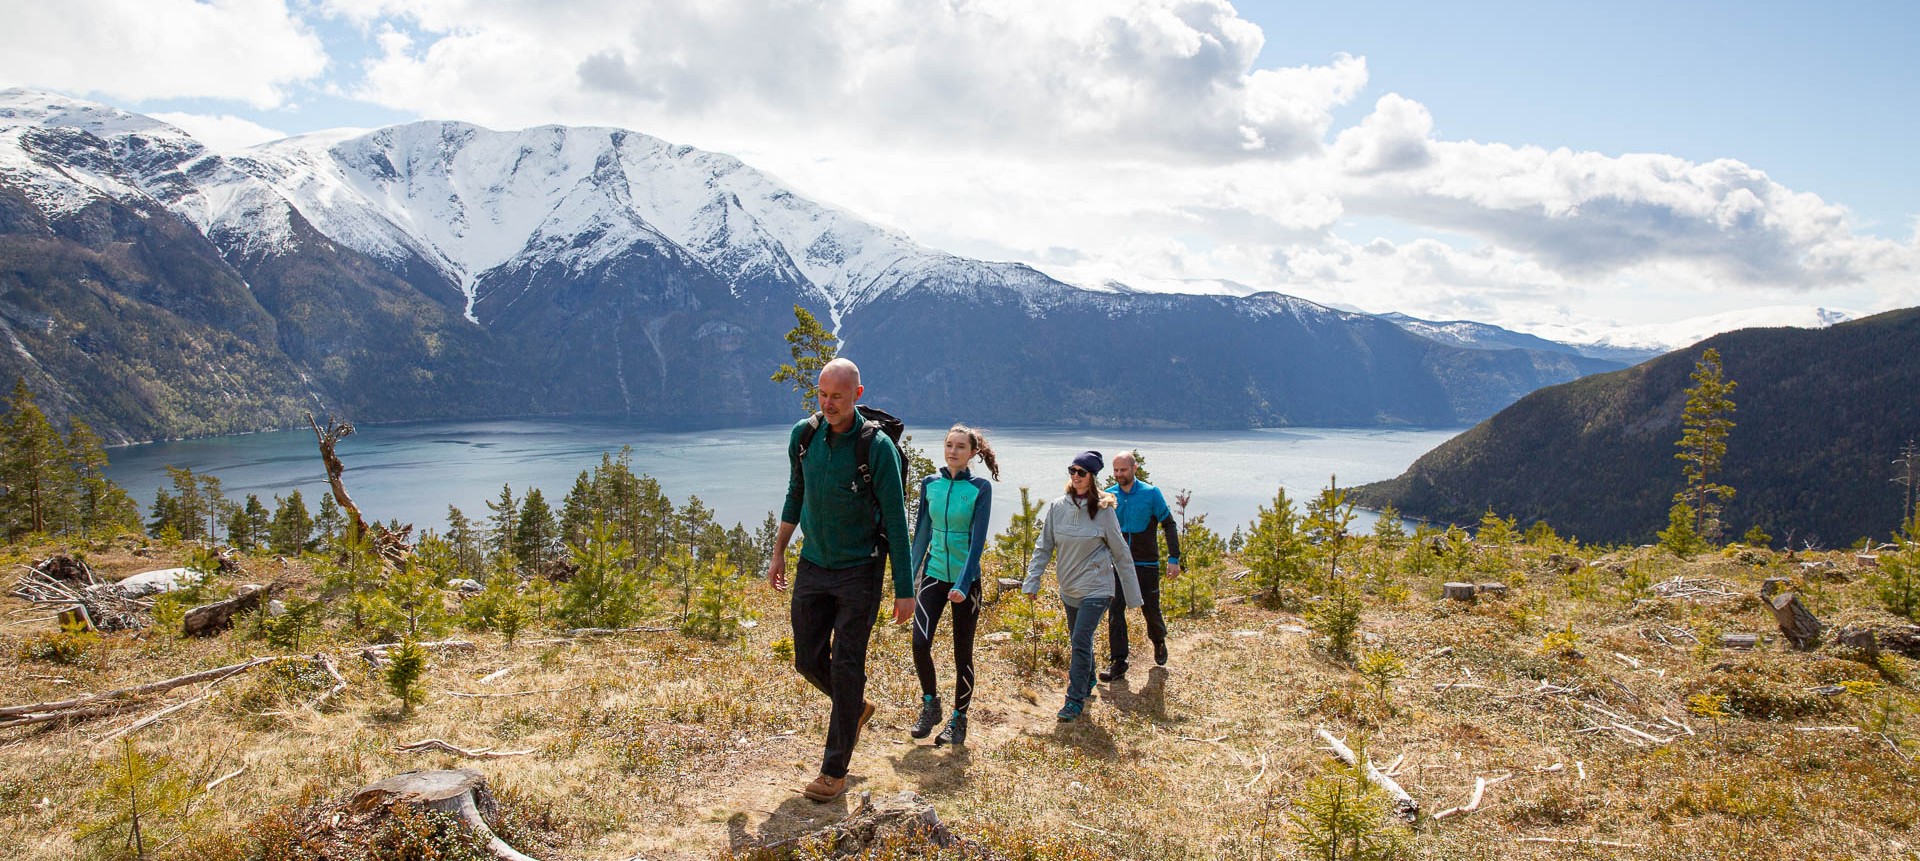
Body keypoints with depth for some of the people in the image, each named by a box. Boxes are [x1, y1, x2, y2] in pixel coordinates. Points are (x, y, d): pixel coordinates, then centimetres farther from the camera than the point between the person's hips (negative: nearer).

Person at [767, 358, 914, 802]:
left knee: (846, 666, -2)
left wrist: (904, 589, -12)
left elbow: (896, 520, -13)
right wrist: (778, 552, 14)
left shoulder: (877, 447, -17)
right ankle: (857, 709, 39)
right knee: (808, 660, 9)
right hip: (813, 566, 5)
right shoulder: (804, 434, -2)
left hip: (859, 570, -5)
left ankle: (834, 771, 9)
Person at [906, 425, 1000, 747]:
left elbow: (978, 539, -13)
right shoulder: (930, 484, 3)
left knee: (963, 653, 5)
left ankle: (958, 719, 20)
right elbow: (922, 533, 11)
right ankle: (930, 705, 10)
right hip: (934, 575, 3)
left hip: (966, 579, -2)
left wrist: (963, 584, -21)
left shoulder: (980, 488, -7)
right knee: (920, 642, -13)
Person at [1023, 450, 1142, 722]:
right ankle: (1087, 684, 39)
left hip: (1096, 588, -4)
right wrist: (1031, 582, -3)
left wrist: (1133, 594, 0)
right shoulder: (1057, 507, -2)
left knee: (1081, 641, -13)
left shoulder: (1103, 510, -10)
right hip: (1069, 589, 5)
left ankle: (1075, 700, -3)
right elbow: (1043, 547, 4)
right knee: (1079, 642, 17)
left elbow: (1121, 553, -3)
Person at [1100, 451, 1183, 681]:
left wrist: (1174, 559, -10)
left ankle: (1159, 642, 39)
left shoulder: (1151, 494, -7)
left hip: (1146, 564, -2)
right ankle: (1118, 661, 2)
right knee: (1115, 611, -4)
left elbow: (1169, 525, -3)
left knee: (1151, 610, 8)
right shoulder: (1109, 496, 1)